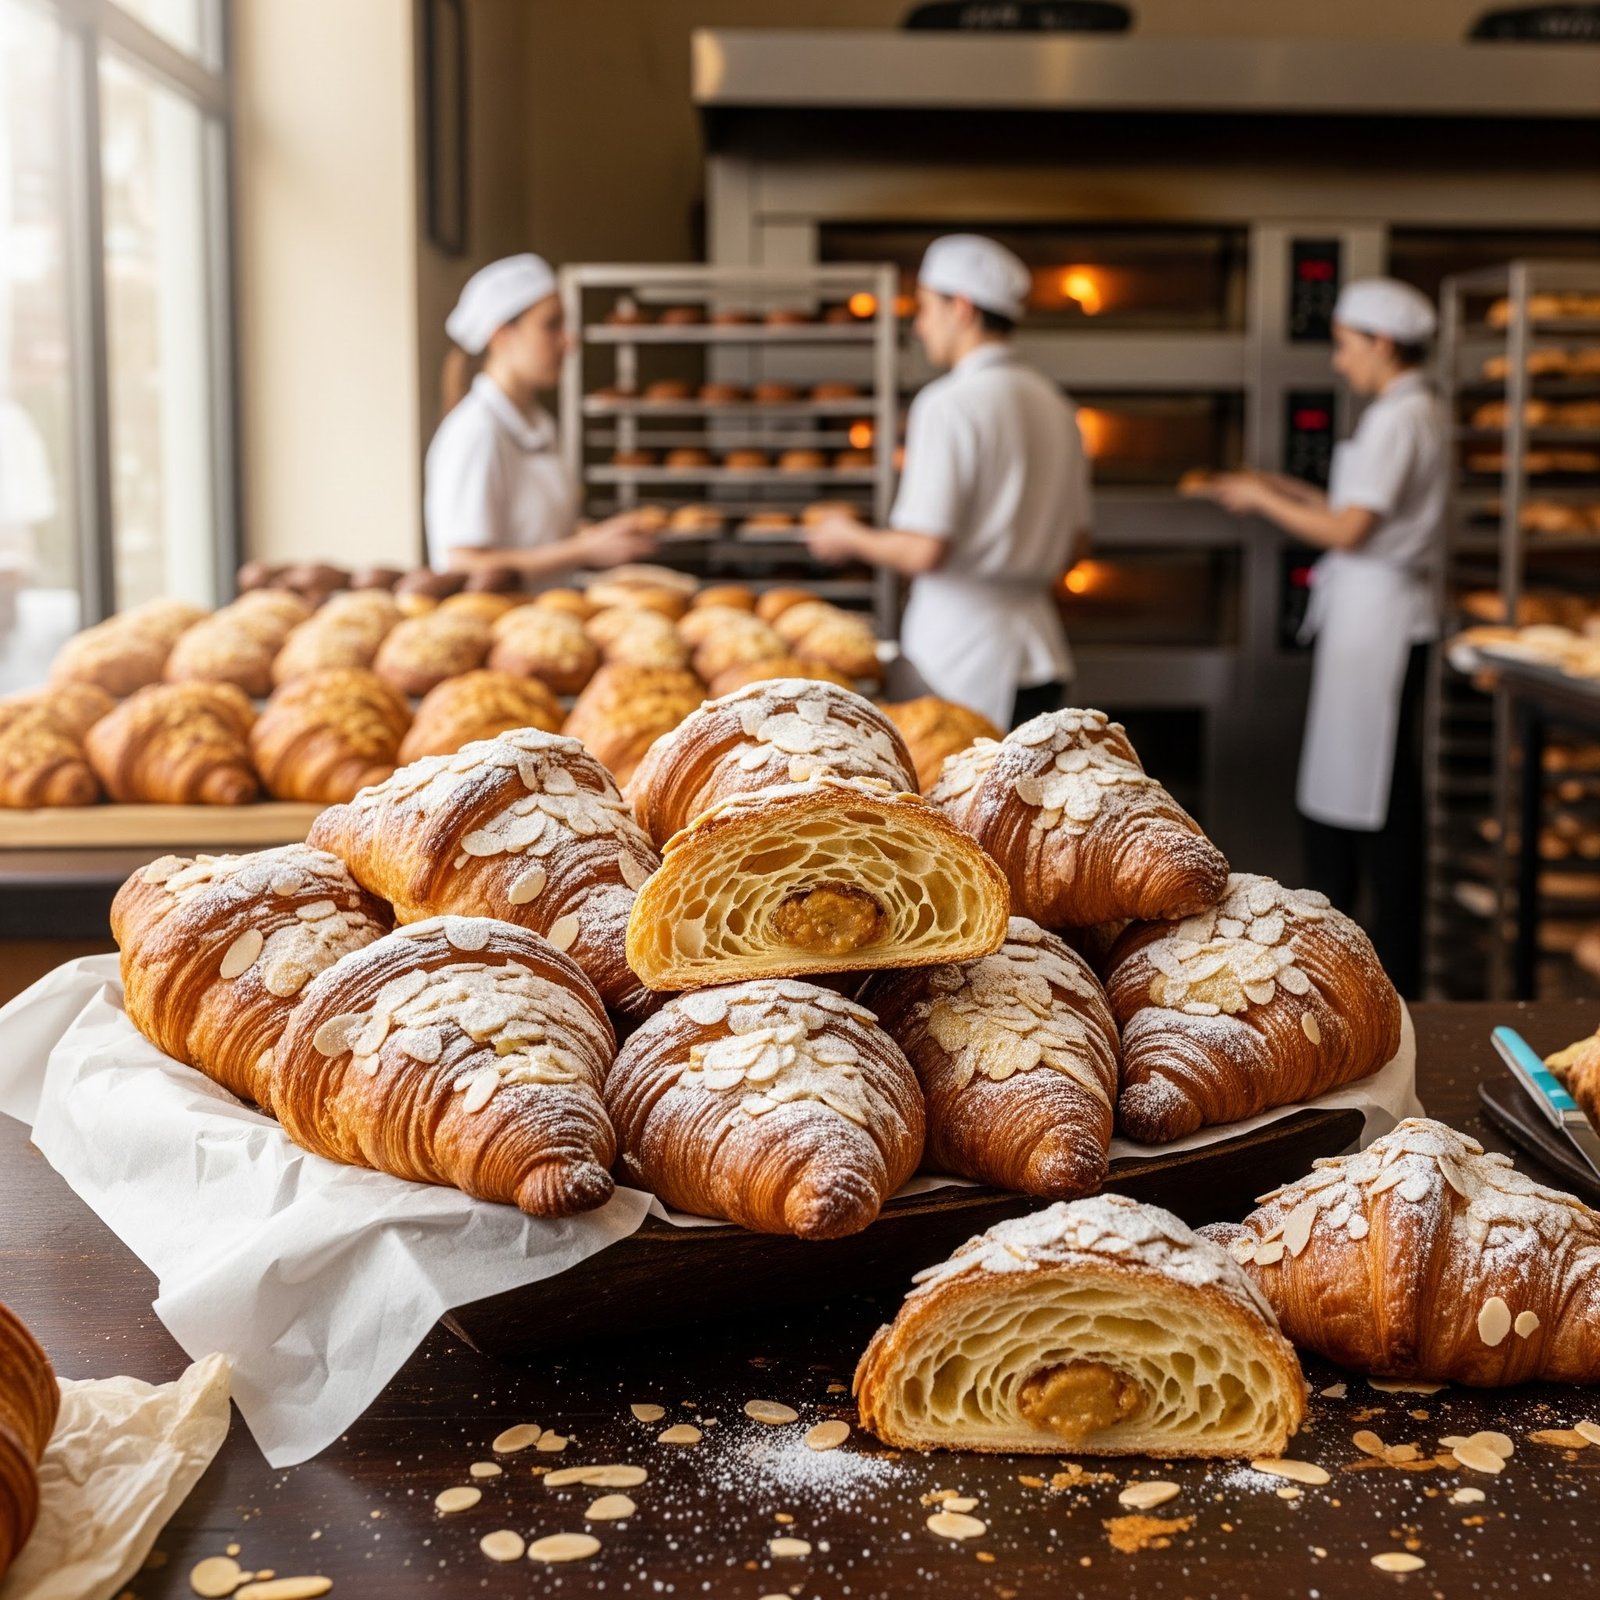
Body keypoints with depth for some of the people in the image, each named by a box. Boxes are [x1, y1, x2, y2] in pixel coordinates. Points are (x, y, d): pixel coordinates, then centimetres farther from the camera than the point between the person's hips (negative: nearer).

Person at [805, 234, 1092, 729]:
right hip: (1041, 650, 8)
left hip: (965, 658, -8)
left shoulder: (950, 405, -12)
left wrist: (850, 538, 1)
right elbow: (1076, 542, 18)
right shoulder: (1053, 404, 12)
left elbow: (924, 551, -17)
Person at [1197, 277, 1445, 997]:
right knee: (1334, 786, 15)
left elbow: (1348, 529, -20)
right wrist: (1279, 487, 15)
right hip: (1366, 616, 10)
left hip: (1378, 619, -10)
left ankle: (1395, 972, 7)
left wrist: (1263, 500, -8)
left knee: (1379, 799, -2)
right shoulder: (1416, 412, 15)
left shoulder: (1400, 418, -15)